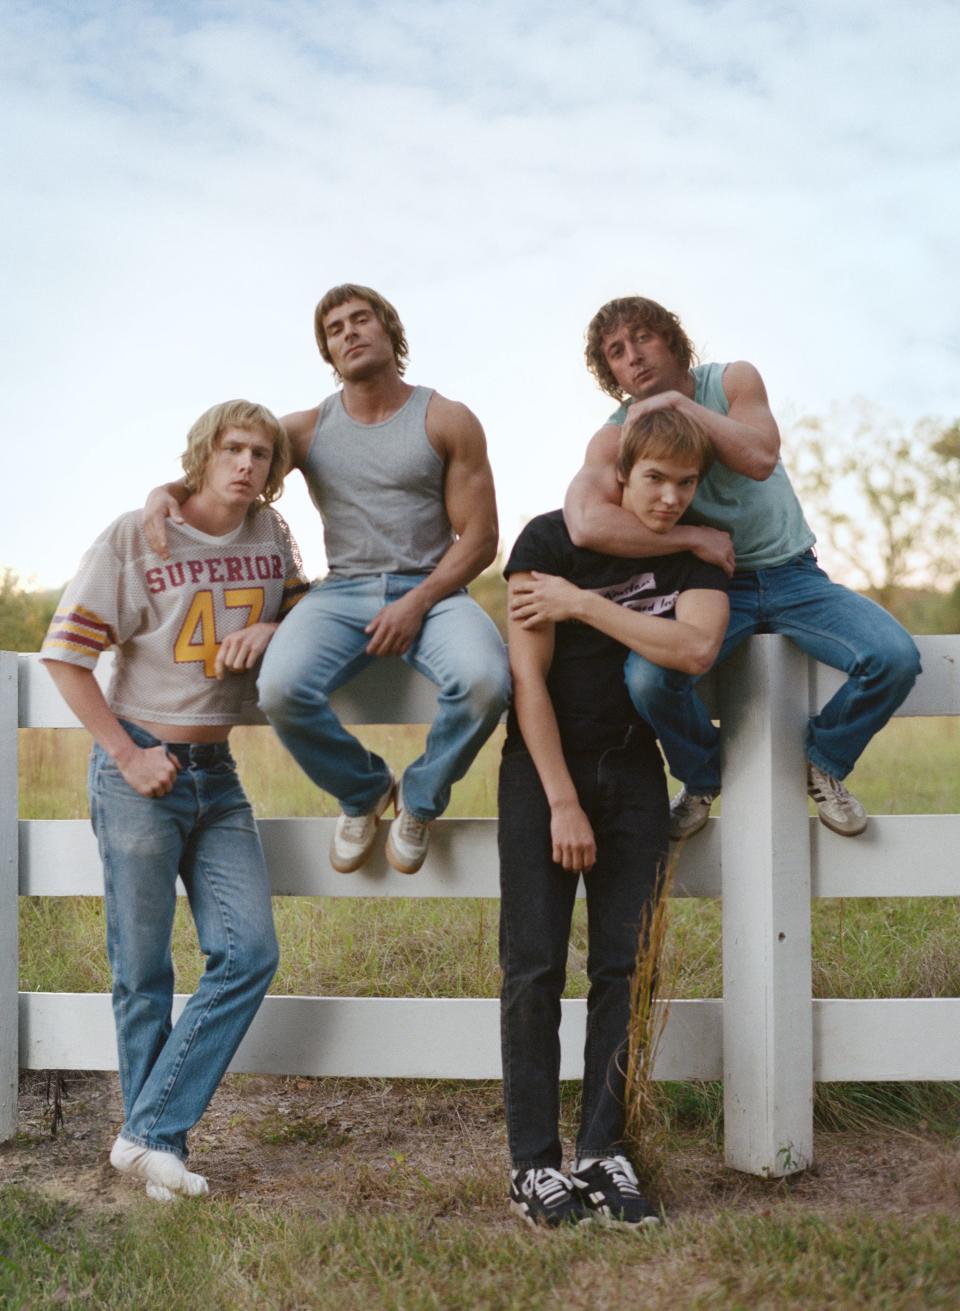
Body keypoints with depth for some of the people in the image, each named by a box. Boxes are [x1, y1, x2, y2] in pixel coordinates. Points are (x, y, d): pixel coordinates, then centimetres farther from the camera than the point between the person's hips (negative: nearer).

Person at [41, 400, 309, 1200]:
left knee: (249, 953, -3)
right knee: (144, 971, 2)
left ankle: (151, 1133, 5)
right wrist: (126, 755, -11)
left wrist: (275, 629, -6)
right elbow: (65, 653, -7)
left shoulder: (271, 535, 4)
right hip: (141, 770, -5)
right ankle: (155, 1146, 17)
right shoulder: (135, 538, -9)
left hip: (217, 773, 5)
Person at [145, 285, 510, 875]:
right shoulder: (308, 429, 11)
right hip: (342, 591, 2)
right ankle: (363, 791, 4)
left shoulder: (448, 422, 5)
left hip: (432, 589, -1)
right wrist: (167, 491, -12)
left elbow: (479, 538, 0)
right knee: (281, 688, -30)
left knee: (485, 680, -34)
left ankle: (420, 799, -1)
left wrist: (416, 603, -15)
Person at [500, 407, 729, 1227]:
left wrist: (582, 604, -18)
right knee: (535, 968, -6)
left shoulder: (698, 557, 3)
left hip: (633, 774, 3)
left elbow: (695, 649, -18)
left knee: (621, 968, 0)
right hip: (543, 767, -3)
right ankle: (532, 1162, 1)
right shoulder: (551, 541, -8)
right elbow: (529, 678, -11)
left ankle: (603, 1153, 7)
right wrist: (563, 802, -14)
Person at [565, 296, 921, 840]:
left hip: (792, 573, 1)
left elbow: (761, 459, -22)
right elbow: (587, 524, -28)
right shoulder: (616, 437, -7)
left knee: (895, 658, -23)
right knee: (647, 677, -32)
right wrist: (696, 538, -23)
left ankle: (824, 763, 7)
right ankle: (703, 778, 2)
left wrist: (679, 402, -22)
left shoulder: (733, 380, -2)